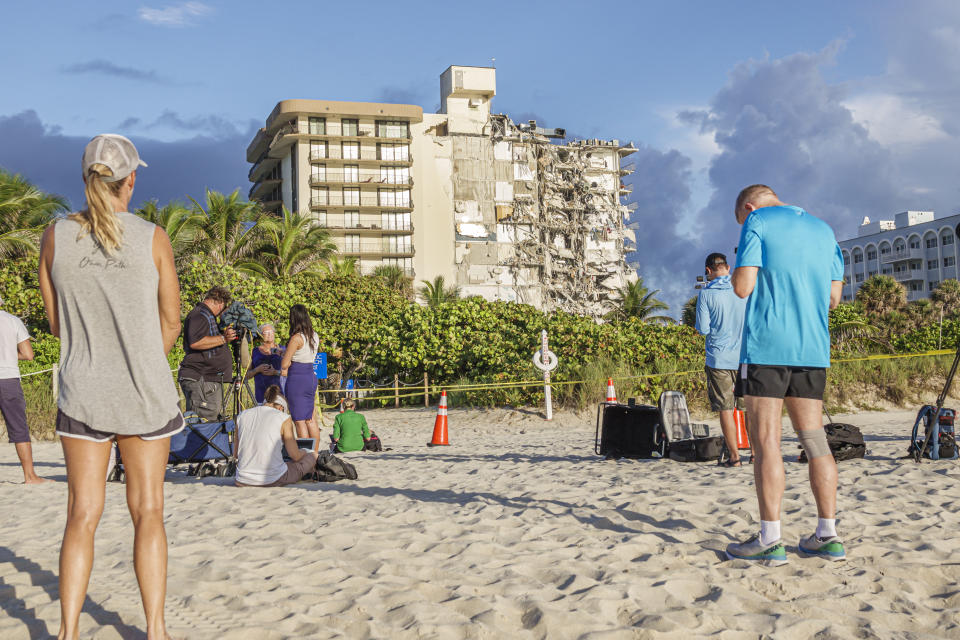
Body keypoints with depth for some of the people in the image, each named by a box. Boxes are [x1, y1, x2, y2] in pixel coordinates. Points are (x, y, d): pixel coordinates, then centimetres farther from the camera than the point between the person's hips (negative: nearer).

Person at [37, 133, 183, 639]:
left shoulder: (55, 236, -1)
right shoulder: (152, 238, -7)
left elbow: (56, 321, 6)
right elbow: (171, 320, 0)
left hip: (82, 393, 2)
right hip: (146, 393, -2)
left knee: (82, 514, 9)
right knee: (147, 512, 7)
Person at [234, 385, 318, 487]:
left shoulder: (242, 416, 10)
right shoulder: (284, 418, -2)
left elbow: (237, 454, 17)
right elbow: (295, 456, 1)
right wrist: (303, 452, 26)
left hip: (243, 482, 4)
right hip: (273, 481, -4)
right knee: (313, 456, 20)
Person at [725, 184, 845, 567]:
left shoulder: (757, 222, 0)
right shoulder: (823, 229, 18)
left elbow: (743, 287, -9)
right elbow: (833, 297, 16)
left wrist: (737, 271, 11)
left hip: (766, 345, -6)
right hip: (813, 349, 6)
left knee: (765, 440, -3)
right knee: (814, 438, 9)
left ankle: (770, 540, -3)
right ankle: (828, 535, 11)